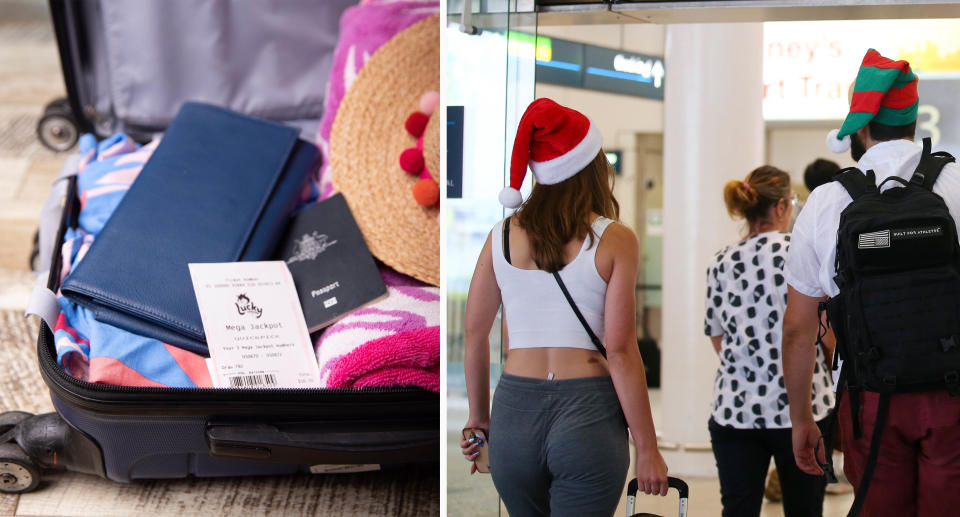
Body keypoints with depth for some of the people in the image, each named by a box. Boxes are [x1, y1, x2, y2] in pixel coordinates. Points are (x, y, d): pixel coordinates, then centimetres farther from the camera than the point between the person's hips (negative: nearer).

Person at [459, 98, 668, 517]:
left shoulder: (502, 236, 4)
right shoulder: (615, 240, -6)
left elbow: (473, 334, 9)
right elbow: (620, 351, -9)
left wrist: (478, 417, 21)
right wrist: (647, 448, -3)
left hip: (515, 409, 4)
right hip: (589, 415, -4)